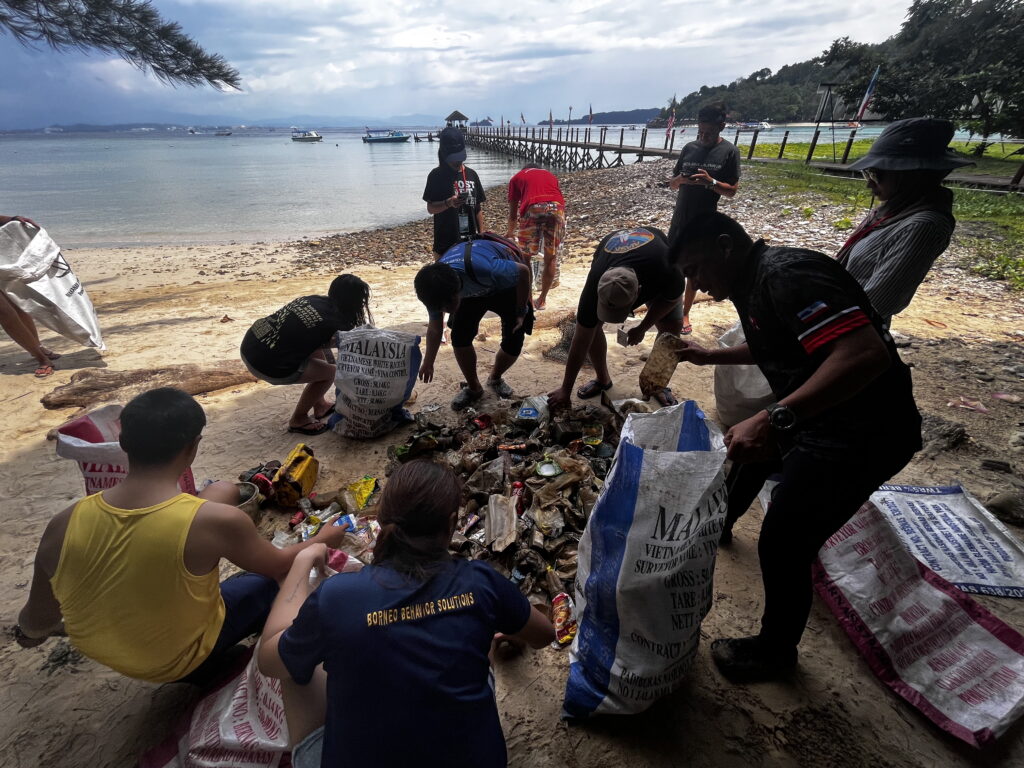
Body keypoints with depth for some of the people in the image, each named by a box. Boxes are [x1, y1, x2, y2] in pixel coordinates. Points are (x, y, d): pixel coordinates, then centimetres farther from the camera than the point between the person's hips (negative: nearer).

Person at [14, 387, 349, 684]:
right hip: (182, 662, -4)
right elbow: (280, 565, -14)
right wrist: (324, 539, 6)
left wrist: (29, 629, 21)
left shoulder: (64, 524, -21)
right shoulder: (213, 521, -33)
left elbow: (34, 625, -3)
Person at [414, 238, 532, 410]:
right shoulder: (435, 286, -28)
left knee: (513, 342, -10)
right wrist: (428, 363, -6)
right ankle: (473, 387, 11)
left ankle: (495, 378, 21)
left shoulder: (483, 268, -47)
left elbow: (524, 271, -27)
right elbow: (435, 327, -10)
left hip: (506, 282, -3)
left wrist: (521, 312, -19)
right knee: (459, 336, -12)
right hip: (473, 288, 3)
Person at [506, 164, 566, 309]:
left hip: (532, 208, -2)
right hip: (556, 208, 2)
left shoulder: (517, 177, 29)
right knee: (551, 258, 15)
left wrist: (509, 232, 47)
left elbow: (513, 213, 30)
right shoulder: (550, 175, 36)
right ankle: (542, 300, 23)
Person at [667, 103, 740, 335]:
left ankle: (685, 314, 17)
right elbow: (672, 183, 10)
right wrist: (680, 180, -13)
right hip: (680, 218, 3)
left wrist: (710, 181, -22)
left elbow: (732, 190, -5)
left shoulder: (729, 151, -4)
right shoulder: (689, 148, 5)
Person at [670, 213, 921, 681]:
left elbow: (866, 353, -36)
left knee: (783, 546, -3)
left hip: (860, 434, -10)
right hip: (820, 416, 10)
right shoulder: (754, 284, 7)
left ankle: (775, 652, 22)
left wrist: (775, 419, -43)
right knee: (750, 453, 28)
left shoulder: (785, 274, -24)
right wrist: (708, 357, 22)